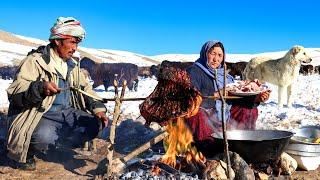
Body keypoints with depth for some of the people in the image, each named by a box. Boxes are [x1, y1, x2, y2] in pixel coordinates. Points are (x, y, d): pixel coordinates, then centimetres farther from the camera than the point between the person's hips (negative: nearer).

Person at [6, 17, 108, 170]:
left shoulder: (71, 65, 13)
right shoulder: (36, 60, -11)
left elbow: (85, 88, 18)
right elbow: (14, 93, -19)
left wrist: (98, 108, 0)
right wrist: (39, 88, -39)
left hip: (66, 112, 7)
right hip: (37, 115, -7)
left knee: (94, 125, -7)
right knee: (45, 137, -36)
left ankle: (53, 141, 5)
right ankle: (26, 152, 0)